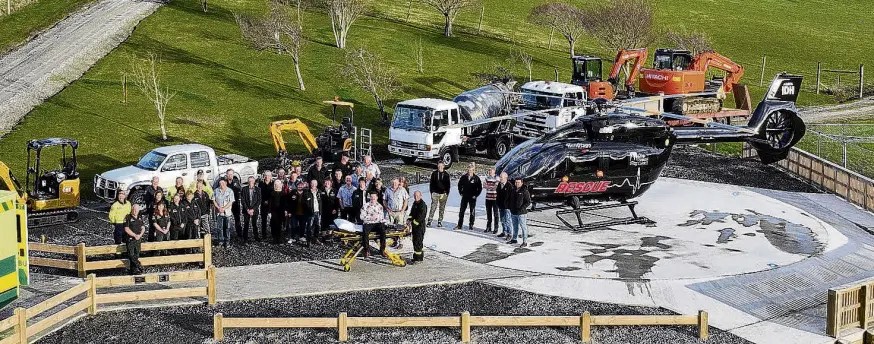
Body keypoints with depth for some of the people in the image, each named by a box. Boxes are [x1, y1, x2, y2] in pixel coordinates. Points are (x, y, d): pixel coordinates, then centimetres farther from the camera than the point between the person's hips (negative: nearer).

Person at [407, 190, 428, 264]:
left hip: (420, 225, -10)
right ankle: (421, 257, 26)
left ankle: (417, 258, -6)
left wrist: (413, 223, -21)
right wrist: (409, 219, 1)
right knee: (415, 240, 15)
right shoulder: (415, 203, 13)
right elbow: (412, 213, 18)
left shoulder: (422, 205, -15)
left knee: (418, 242, -9)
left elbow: (420, 217, -21)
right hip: (414, 225, 10)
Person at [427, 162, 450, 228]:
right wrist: (432, 192, -2)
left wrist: (447, 193, 0)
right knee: (433, 207, -8)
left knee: (442, 208, 5)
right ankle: (429, 221, -7)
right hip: (435, 193, -1)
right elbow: (431, 183, 5)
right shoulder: (434, 174, 3)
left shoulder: (446, 175, 5)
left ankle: (440, 222, 11)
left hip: (443, 194, 1)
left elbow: (448, 185, 7)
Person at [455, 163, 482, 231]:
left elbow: (480, 188, -3)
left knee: (472, 212, 5)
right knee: (461, 211, 3)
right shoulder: (464, 177, 0)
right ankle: (459, 225, 10)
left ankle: (471, 225, 13)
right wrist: (461, 193, 8)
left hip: (472, 198, -3)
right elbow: (459, 185, 15)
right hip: (464, 197, 3)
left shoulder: (476, 178, -7)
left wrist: (476, 195, -7)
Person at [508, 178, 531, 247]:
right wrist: (511, 208, 10)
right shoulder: (513, 190, 11)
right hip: (513, 212, 7)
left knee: (523, 227, -5)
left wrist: (522, 208, -19)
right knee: (515, 227, 18)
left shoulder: (524, 191, -10)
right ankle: (514, 239, 31)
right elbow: (510, 200, 22)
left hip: (521, 213, -7)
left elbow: (528, 202, -11)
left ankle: (525, 242, -2)